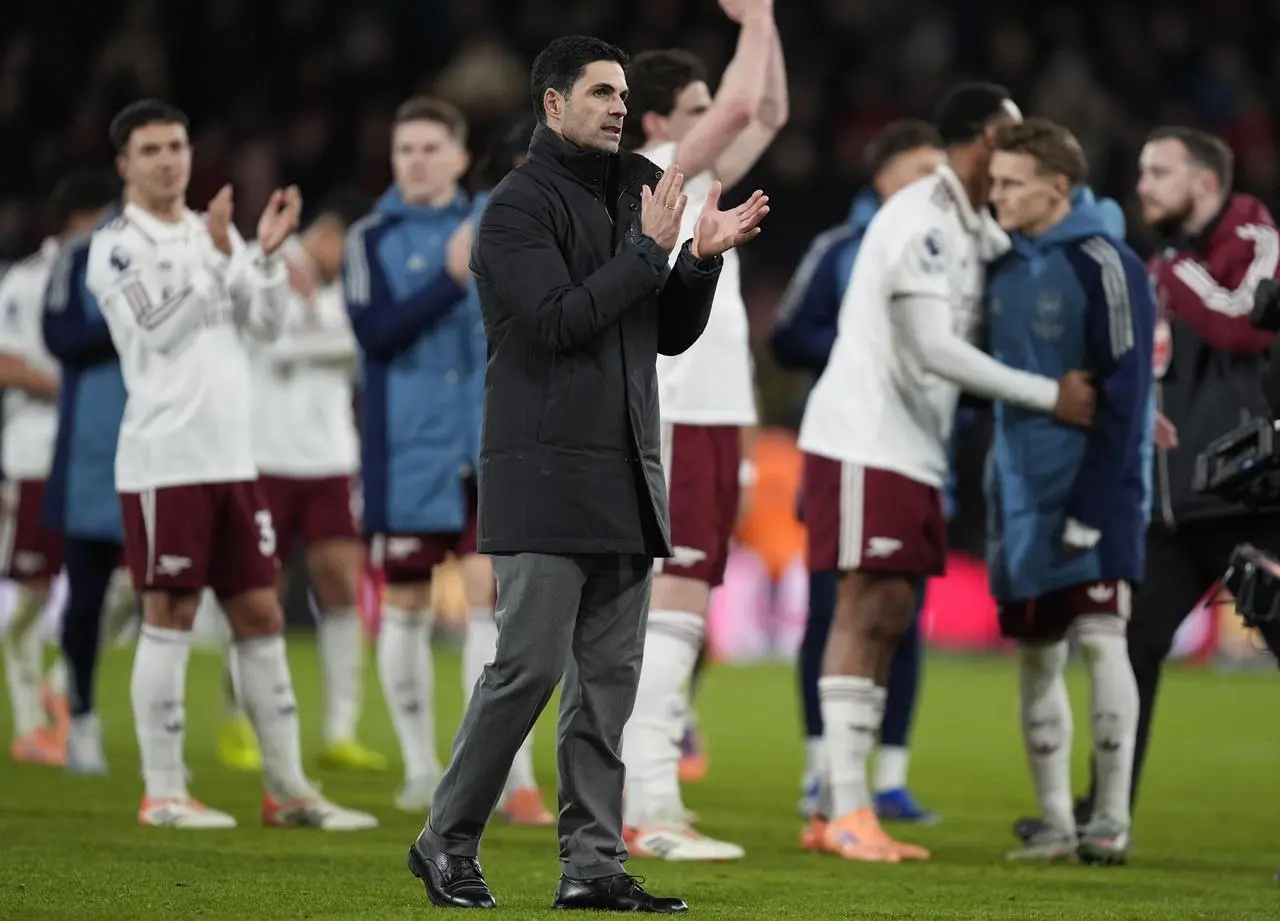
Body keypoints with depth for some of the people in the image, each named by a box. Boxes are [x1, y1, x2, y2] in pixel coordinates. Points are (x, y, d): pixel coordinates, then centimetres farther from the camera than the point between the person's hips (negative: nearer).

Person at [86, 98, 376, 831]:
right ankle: (164, 792, 2)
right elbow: (156, 328, -16)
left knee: (261, 615, 7)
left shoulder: (215, 233, 16)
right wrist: (216, 253, -22)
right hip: (164, 459, -6)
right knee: (170, 617, -4)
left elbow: (265, 324, 10)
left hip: (233, 456, 7)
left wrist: (268, 252, -4)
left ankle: (288, 789, 11)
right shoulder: (117, 246, -4)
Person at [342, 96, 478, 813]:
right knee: (406, 606, 3)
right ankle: (421, 767, 13)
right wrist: (453, 278, -21)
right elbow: (377, 332, -14)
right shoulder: (375, 239, 1)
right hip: (407, 457, -2)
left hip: (488, 450, 2)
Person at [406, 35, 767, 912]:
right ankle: (448, 842, 4)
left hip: (627, 478, 7)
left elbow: (671, 336, 17)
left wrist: (704, 259, 1)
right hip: (547, 477, -7)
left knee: (610, 677, 4)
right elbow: (557, 320, -17)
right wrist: (650, 250, -14)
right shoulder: (520, 205, -6)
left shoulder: (630, 196, 15)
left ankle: (593, 863, 6)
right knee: (530, 666, -9)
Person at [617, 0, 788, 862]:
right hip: (675, 425, -10)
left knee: (677, 617, 9)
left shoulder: (692, 185, 17)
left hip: (713, 420, 10)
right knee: (674, 612, -14)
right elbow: (739, 111, -18)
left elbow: (767, 115, 23)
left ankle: (627, 796, 11)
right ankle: (653, 809, -19)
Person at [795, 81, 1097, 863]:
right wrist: (1051, 396, -15)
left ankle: (841, 812, 9)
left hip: (912, 448, 9)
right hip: (865, 439, -9)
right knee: (865, 609, -10)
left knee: (890, 616, 7)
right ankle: (847, 813, -11)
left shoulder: (976, 231, 16)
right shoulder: (922, 220, -15)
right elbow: (935, 350, -19)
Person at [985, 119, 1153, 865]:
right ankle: (1056, 822, 13)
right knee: (1035, 655, 7)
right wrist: (994, 490, 10)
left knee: (1100, 636, -12)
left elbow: (1125, 392, -13)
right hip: (1022, 488, 7)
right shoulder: (1003, 266, 10)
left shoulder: (1104, 265, -10)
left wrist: (1095, 500, -18)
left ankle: (1113, 817, -6)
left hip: (1093, 486, -7)